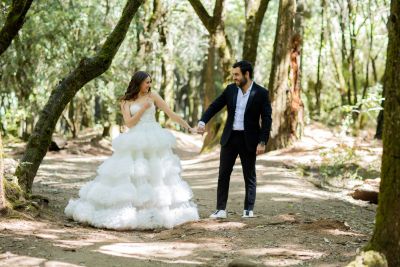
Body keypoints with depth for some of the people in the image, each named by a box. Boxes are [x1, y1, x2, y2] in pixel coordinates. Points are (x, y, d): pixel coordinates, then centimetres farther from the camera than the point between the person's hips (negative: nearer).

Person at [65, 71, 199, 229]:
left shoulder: (153, 96, 8)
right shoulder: (126, 102, 6)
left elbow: (171, 114, 6)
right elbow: (129, 123, -5)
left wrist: (189, 128, 2)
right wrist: (143, 108, -10)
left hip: (154, 143, 1)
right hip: (135, 144, -1)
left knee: (156, 173, 0)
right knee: (131, 174, -6)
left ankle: (160, 213, 5)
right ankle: (128, 213, 0)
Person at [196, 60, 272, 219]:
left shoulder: (261, 93, -8)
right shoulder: (230, 89, 3)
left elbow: (266, 119, -8)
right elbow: (215, 106, 6)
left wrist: (262, 142, -14)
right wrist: (203, 121, -10)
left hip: (249, 140, -3)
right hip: (230, 138, 4)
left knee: (249, 176, 7)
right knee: (223, 174, 3)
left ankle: (248, 210, 15)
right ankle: (221, 209, 8)